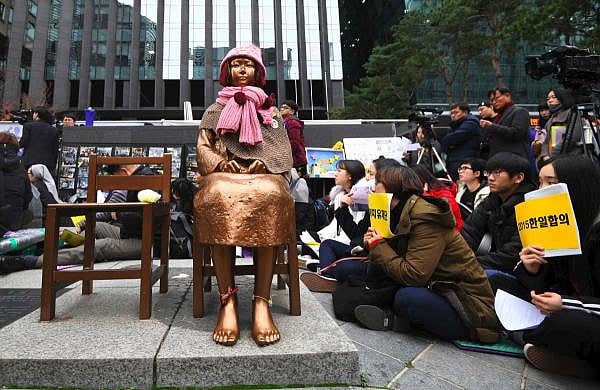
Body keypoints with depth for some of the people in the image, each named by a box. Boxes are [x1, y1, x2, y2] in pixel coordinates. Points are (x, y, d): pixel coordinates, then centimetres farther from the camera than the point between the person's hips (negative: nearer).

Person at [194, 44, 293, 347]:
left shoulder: (270, 111, 25)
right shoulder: (215, 110, 26)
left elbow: (283, 150, 14)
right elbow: (203, 147, 14)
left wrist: (263, 163, -8)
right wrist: (222, 163, -8)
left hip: (265, 174, 0)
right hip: (223, 174, 1)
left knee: (266, 197, -39)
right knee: (220, 198, -39)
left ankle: (261, 301, -39)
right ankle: (227, 300, -38)